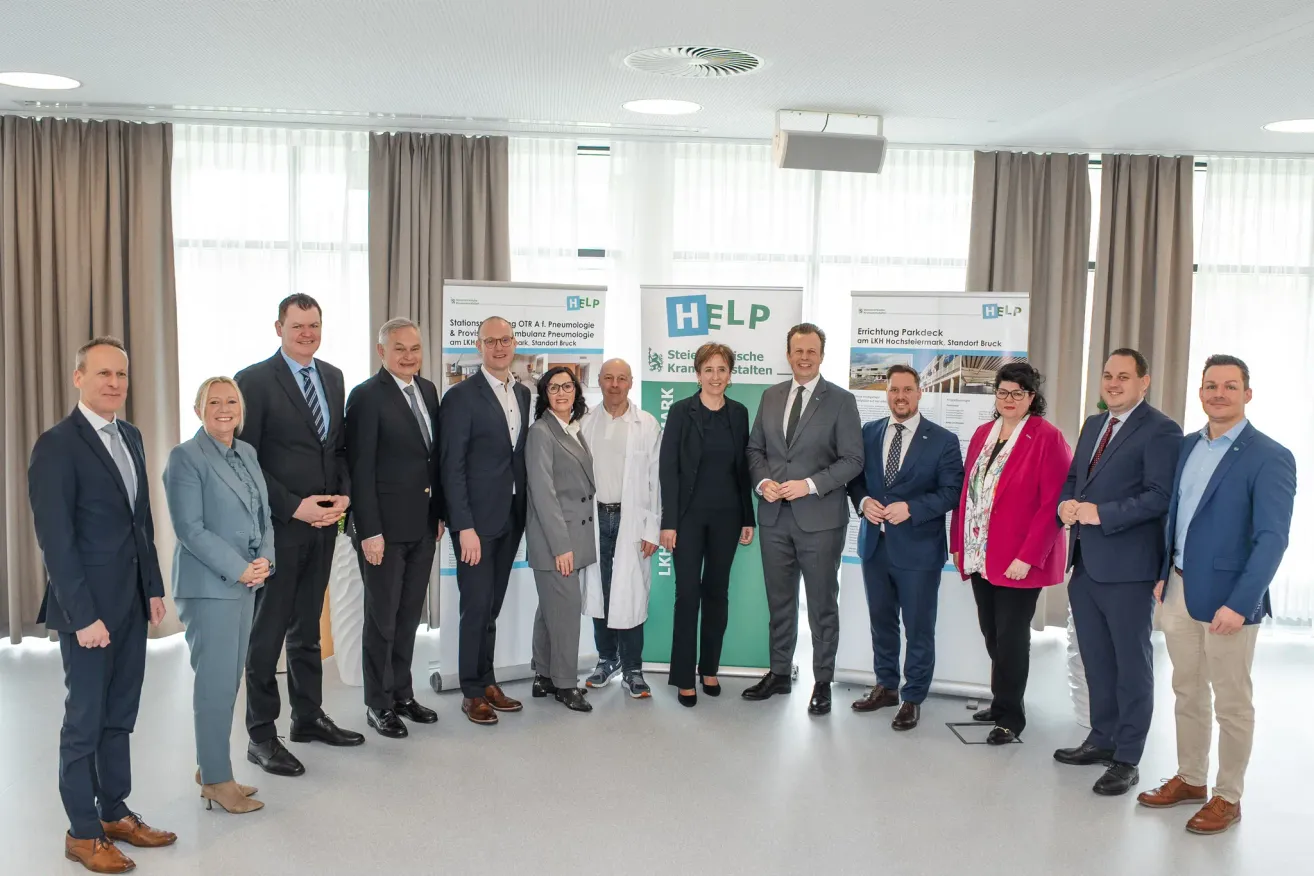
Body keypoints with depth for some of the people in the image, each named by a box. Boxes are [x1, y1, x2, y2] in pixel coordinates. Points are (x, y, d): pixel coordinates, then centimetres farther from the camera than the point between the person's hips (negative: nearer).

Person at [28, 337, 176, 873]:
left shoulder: (130, 436, 10)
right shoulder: (57, 446, -13)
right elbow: (55, 540, -16)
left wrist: (154, 588, 10)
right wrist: (83, 616, -17)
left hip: (133, 603, 7)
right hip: (89, 607, -7)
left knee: (120, 715, 16)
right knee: (85, 720, 6)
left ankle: (115, 813, 29)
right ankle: (82, 832, 20)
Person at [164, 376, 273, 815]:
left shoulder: (247, 453, 12)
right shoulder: (185, 457, -8)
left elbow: (264, 515, 14)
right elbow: (189, 528, -15)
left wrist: (265, 559, -4)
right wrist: (238, 569, -16)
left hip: (246, 581, 7)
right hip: (208, 584, -7)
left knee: (229, 678, 12)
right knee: (216, 680, -2)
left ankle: (210, 766, 25)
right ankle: (217, 781, 9)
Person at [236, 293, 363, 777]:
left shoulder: (333, 377, 11)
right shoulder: (254, 380, -9)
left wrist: (344, 494, -2)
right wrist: (294, 506, -16)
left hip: (323, 522, 6)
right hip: (279, 525, -6)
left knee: (308, 627, 16)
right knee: (268, 631, 3)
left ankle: (308, 717, 28)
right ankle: (261, 736, 13)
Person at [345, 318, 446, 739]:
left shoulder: (428, 390, 9)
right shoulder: (367, 396, -12)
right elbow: (361, 469, -14)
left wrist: (440, 512, 11)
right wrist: (369, 531, -17)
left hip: (423, 525, 6)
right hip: (385, 526, -6)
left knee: (410, 614, 15)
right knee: (382, 617, 6)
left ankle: (402, 693, 28)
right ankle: (378, 705, 19)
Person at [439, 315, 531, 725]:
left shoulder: (523, 394, 11)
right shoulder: (461, 396, -9)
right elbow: (452, 466, -12)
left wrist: (523, 513, 7)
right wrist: (464, 527, -16)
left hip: (511, 519, 6)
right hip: (476, 521, -6)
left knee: (492, 606, 13)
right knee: (476, 607, 0)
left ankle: (488, 683, 23)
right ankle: (472, 692, 12)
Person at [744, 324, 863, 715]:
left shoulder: (841, 401, -5)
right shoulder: (771, 396, 9)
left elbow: (852, 460, -8)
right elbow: (755, 448, 13)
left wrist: (809, 485, -18)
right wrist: (763, 481, -6)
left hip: (820, 518, -4)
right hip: (775, 516, 4)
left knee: (822, 604, 7)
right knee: (779, 601, 15)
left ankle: (822, 682, 19)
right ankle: (779, 673, 28)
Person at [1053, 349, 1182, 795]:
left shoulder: (1161, 430, -10)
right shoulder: (1093, 424, 15)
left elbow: (1160, 496, -19)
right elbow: (1073, 477, 19)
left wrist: (1101, 514, -22)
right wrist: (1066, 504, -2)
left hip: (1127, 567, -8)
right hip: (1086, 563, 8)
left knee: (1132, 664, 5)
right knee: (1096, 659, 18)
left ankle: (1127, 759, 14)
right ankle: (1102, 738, 33)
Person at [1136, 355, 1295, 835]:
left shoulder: (1269, 457, -12)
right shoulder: (1187, 445, 8)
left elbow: (1272, 539, -17)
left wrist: (1239, 604, -22)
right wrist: (1163, 576, 10)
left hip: (1227, 598, -6)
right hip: (1179, 591, 6)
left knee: (1231, 704, 8)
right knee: (1187, 693, 17)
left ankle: (1227, 798, 23)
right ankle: (1190, 779, 33)